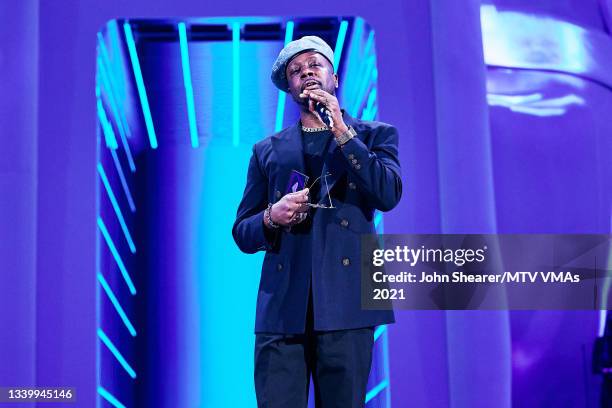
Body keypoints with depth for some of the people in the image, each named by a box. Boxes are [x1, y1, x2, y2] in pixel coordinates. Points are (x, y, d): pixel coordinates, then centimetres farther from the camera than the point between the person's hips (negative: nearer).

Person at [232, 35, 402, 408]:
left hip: (345, 304, -1)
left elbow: (389, 195, -4)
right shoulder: (267, 151, 18)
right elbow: (242, 232, 16)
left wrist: (341, 130, -6)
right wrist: (271, 218, -6)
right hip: (283, 308, 1)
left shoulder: (374, 135, 15)